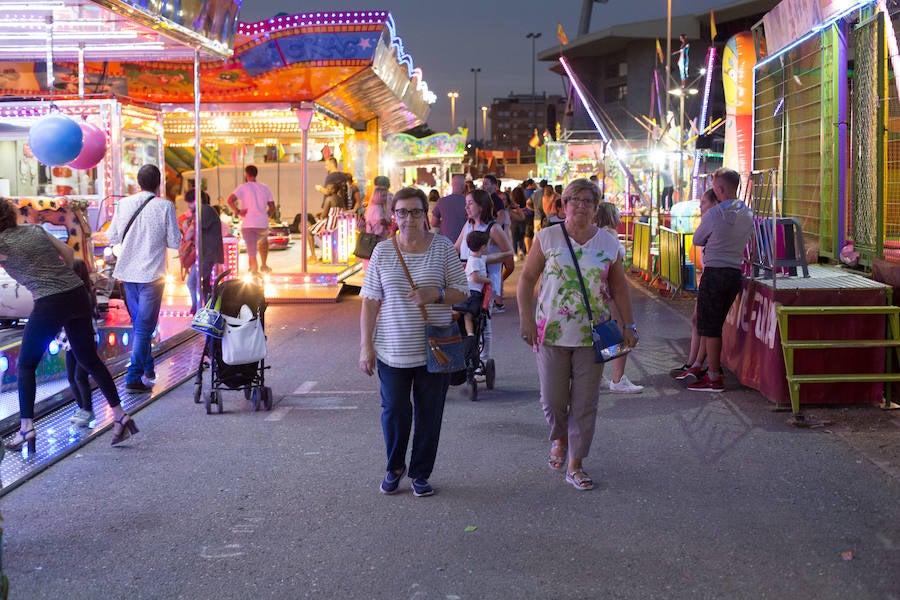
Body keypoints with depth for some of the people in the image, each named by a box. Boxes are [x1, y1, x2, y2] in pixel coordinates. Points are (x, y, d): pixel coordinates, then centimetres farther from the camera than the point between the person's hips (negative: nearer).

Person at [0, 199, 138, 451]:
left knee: (25, 365, 8)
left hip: (50, 304, -6)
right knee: (89, 360, 14)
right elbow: (68, 252, 18)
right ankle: (120, 416, 12)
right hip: (78, 294, 6)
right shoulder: (34, 229, 13)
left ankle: (26, 427, 1)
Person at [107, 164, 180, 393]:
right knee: (144, 327, -1)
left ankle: (147, 368, 31)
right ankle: (134, 378, -5)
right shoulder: (165, 206, -9)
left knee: (139, 323, 20)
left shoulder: (123, 204, 1)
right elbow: (174, 242, -6)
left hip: (128, 272, 4)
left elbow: (112, 237, 7)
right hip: (151, 273, -4)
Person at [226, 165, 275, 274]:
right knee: (263, 242, 33)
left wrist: (237, 211, -5)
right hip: (263, 224, 3)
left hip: (248, 224, -3)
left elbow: (230, 200, -15)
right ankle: (264, 265, 32)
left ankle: (254, 271, -15)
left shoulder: (243, 187, 0)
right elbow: (272, 208, 10)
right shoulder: (265, 188, 12)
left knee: (251, 252, -2)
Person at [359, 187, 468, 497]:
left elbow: (462, 292, 3)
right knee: (394, 410, 3)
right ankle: (394, 468, 26)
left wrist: (435, 294, -17)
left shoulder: (442, 247, 0)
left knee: (429, 413, 6)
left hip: (433, 348, 0)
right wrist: (366, 347, -3)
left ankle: (421, 473, 21)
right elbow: (370, 302, 2)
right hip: (392, 349, 0)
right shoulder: (382, 251, 2)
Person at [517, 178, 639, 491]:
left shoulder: (608, 242, 5)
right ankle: (559, 438, 37)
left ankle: (575, 465, 15)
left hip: (592, 334, 1)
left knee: (585, 403, 3)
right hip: (552, 332, -1)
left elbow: (619, 287, 10)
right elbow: (527, 279, 1)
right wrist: (526, 319, -7)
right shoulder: (547, 237, 0)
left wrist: (629, 326, 4)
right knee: (552, 399, 5)